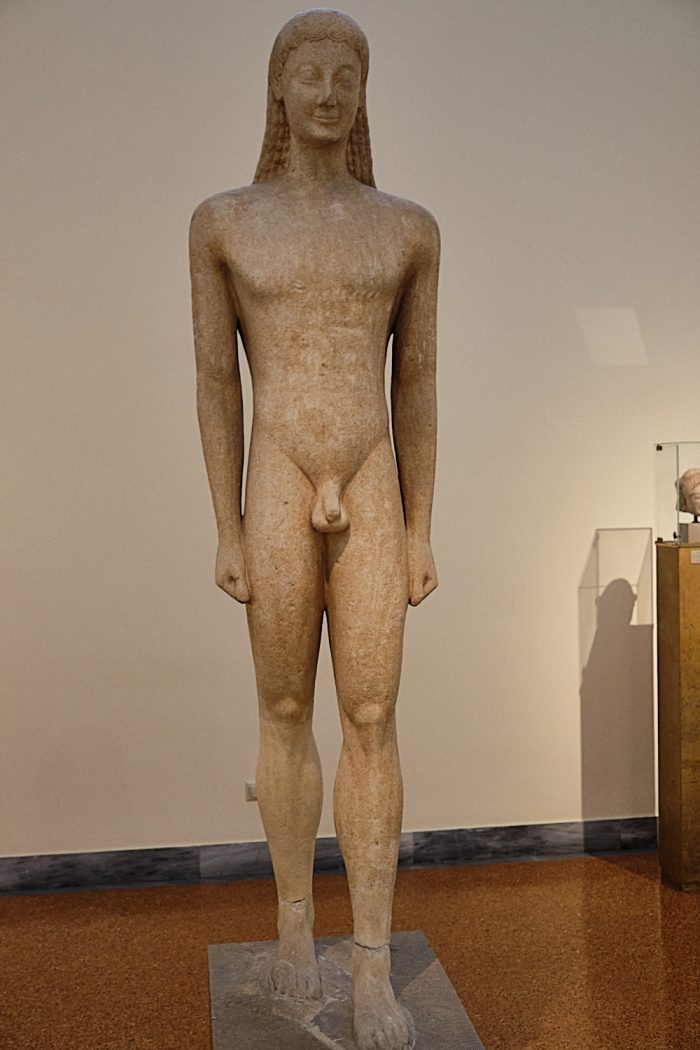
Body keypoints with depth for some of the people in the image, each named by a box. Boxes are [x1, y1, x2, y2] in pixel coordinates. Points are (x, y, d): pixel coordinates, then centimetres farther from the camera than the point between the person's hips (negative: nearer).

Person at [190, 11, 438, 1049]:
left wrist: (420, 532, 3)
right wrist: (226, 534, -3)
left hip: (373, 504, 1)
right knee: (287, 712, 9)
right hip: (278, 501, 0)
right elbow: (214, 382, 2)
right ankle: (296, 917, 31)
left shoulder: (409, 227, 8)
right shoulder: (222, 220, 5)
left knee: (372, 722, -2)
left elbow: (416, 385, 7)